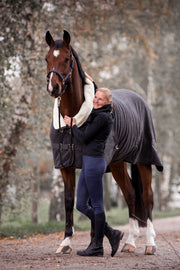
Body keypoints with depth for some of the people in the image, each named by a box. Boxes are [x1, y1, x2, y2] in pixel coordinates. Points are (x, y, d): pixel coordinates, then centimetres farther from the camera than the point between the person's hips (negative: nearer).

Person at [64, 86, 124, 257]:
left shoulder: (102, 117, -13)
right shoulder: (95, 115, 16)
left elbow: (83, 138, -12)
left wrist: (72, 124, 2)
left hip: (94, 162, -10)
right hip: (88, 162, 10)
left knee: (96, 205, -2)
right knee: (81, 205, 11)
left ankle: (97, 246, 5)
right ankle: (112, 234, 15)